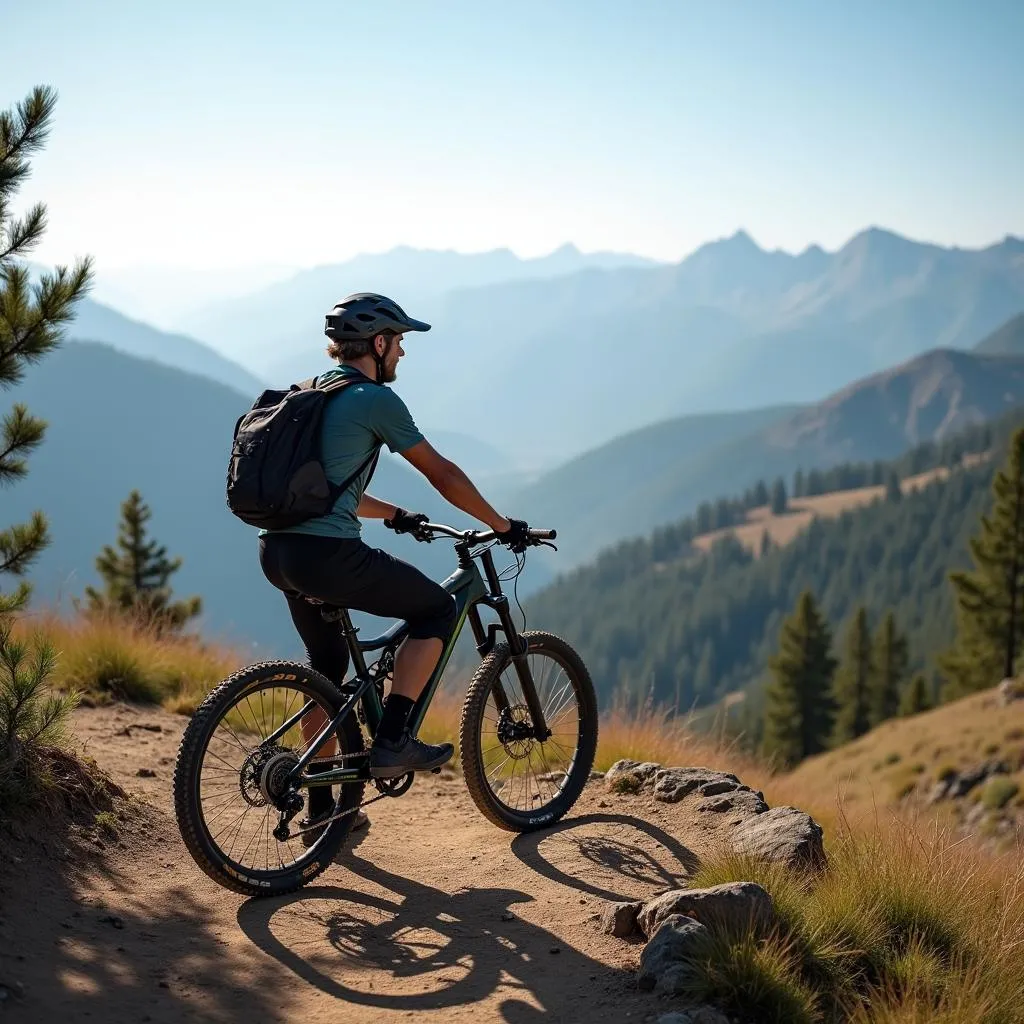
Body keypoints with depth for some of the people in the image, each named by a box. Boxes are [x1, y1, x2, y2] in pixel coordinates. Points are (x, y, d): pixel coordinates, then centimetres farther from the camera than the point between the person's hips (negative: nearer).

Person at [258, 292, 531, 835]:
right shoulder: (375, 399, -5)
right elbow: (443, 474, 0)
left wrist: (395, 514, 40)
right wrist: (502, 525, 11)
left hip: (277, 550, 9)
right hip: (327, 553, -9)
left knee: (328, 665, 25)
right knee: (437, 609, 7)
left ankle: (321, 804, 29)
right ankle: (392, 741, 1)